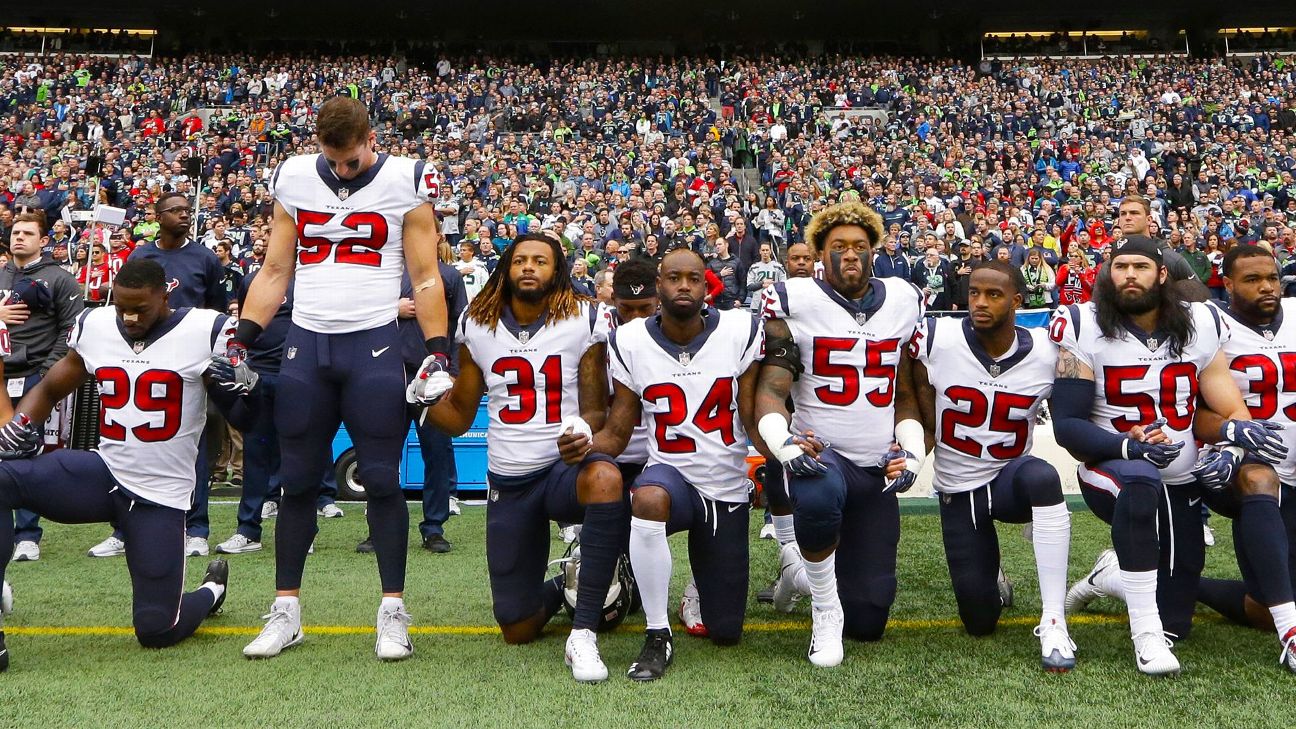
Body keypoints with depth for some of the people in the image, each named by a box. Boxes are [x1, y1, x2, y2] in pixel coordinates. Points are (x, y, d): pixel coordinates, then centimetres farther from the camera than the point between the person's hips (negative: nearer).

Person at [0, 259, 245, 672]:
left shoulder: (205, 332, -9)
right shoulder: (94, 327, 3)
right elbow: (50, 389, 18)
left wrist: (239, 386, -25)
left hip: (161, 496, -4)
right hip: (103, 472, 4)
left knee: (156, 632, -4)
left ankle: (210, 591, 33)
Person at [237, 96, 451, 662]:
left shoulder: (405, 183, -1)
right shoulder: (294, 179, 8)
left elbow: (425, 277, 0)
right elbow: (274, 273, 11)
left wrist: (438, 354, -9)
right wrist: (241, 341, 2)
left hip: (374, 344, -3)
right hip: (306, 343, 3)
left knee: (382, 480, -2)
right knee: (296, 481, 7)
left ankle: (393, 612, 9)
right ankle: (285, 612, 18)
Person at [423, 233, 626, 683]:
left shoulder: (583, 321, -3)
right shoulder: (477, 326, 6)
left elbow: (597, 410, -1)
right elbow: (458, 417, 10)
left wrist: (585, 427, -24)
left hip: (565, 467, -2)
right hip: (508, 483, 3)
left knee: (605, 479, -42)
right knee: (518, 631, 3)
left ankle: (583, 634, -31)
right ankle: (561, 589, 41)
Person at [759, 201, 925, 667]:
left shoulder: (903, 302, 7)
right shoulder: (795, 302, -6)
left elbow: (905, 395, 15)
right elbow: (770, 390, -12)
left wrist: (911, 451, 1)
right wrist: (783, 444, -30)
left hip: (878, 470, 4)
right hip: (819, 451, -4)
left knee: (867, 624, 4)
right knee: (820, 495, -44)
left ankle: (800, 570, 36)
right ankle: (824, 608, -16)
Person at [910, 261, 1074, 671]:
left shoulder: (1046, 355, -11)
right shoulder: (937, 340, -15)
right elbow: (921, 405, 4)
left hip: (1011, 477, 0)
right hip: (957, 489, 1)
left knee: (1041, 476, -40)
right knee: (980, 622, 1)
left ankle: (1053, 623, -32)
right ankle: (987, 580, 40)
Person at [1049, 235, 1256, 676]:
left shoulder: (1200, 326, 0)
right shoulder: (1084, 330, -10)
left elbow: (1234, 414, -1)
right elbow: (1067, 425, -14)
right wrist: (1128, 446, -31)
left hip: (1181, 486, 4)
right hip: (1112, 472, -4)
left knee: (1174, 620, 3)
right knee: (1140, 480, -42)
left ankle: (1117, 574, 39)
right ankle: (1146, 634, -31)